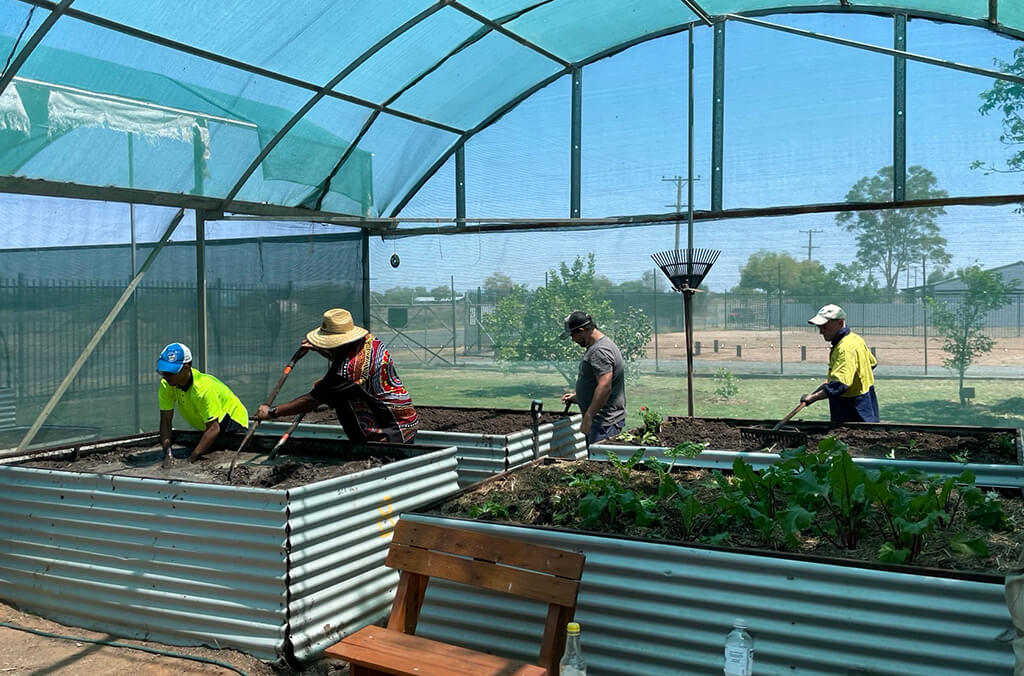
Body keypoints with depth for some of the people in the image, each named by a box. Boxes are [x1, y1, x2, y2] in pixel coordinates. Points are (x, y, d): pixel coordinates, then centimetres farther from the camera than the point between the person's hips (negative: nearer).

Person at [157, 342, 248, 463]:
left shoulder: (204, 389, -37)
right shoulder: (166, 384, -18)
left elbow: (213, 429, -38)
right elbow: (165, 421, -17)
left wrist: (190, 459, -44)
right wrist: (167, 455, -30)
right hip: (205, 426, 6)